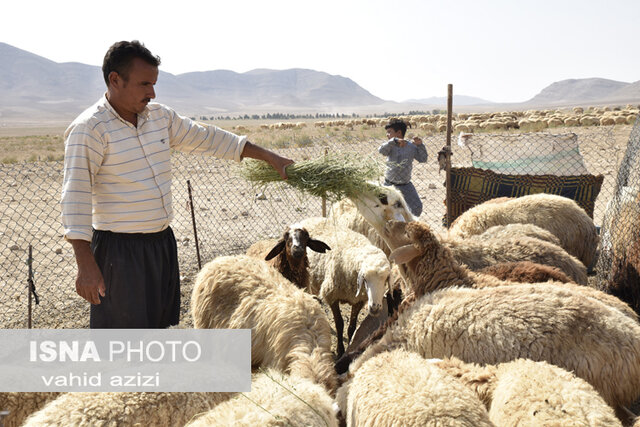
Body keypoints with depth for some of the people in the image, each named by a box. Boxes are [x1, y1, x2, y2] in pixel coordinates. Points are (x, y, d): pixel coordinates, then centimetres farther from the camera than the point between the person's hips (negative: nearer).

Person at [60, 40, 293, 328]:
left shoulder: (160, 116, 6)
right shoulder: (89, 129, -15)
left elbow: (207, 139, 14)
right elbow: (76, 196, -18)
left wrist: (269, 157, 13)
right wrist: (85, 264, -24)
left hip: (162, 241, 7)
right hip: (120, 249, -7)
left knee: (156, 324, 19)